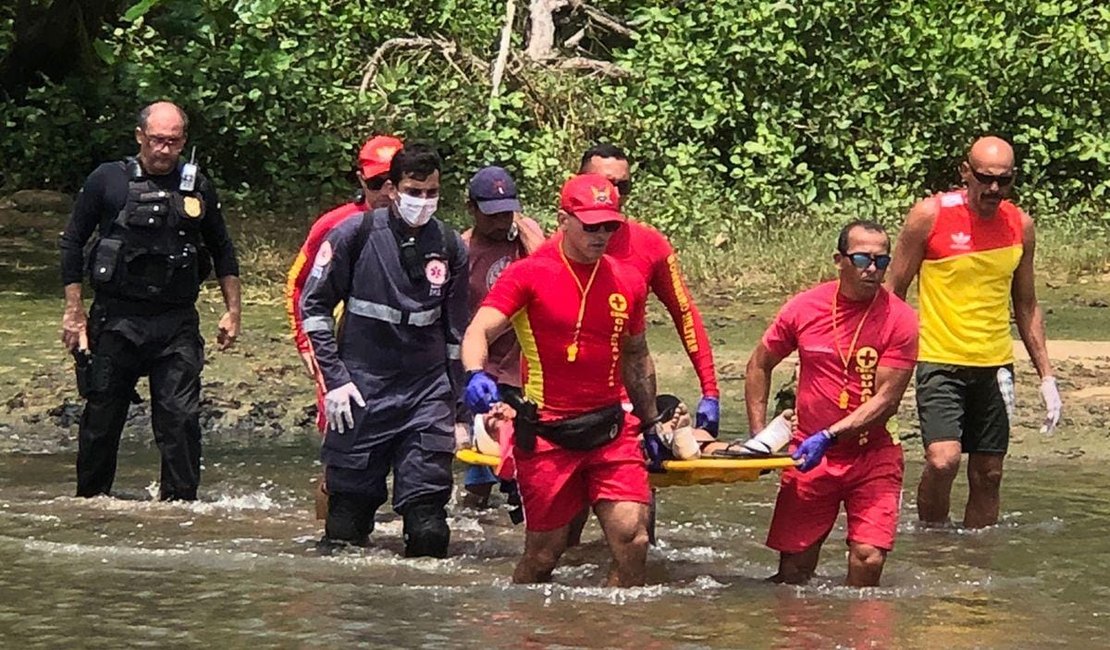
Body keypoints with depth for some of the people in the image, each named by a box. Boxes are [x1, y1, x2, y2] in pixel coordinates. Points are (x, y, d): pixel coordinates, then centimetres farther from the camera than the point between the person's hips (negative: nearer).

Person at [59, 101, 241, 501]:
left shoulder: (197, 189, 8)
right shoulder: (108, 181, 1)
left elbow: (222, 252, 19)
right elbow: (72, 243, 5)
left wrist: (233, 311, 13)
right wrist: (74, 311, 0)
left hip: (177, 323, 1)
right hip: (115, 318, -1)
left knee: (180, 416, -8)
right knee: (102, 416, 5)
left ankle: (180, 502, -2)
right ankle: (90, 499, 20)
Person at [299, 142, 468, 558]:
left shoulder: (450, 247, 6)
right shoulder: (356, 235, -3)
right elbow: (313, 304, 2)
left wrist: (457, 407, 14)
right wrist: (335, 378, -4)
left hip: (428, 395, 2)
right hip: (363, 391, -1)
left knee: (429, 523, -7)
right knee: (349, 510, 4)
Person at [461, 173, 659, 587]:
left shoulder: (628, 283, 10)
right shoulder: (529, 274, -5)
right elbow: (479, 331, -16)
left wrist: (651, 424, 27)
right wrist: (476, 374, -37)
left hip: (611, 430, 4)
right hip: (546, 433, -4)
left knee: (632, 539, -11)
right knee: (545, 550, 2)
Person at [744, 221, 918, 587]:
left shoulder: (899, 319, -8)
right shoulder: (804, 308, -1)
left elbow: (887, 400, -12)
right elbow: (759, 365, 14)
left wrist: (829, 436, -21)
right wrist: (759, 435, 6)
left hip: (872, 457, -2)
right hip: (809, 457, 2)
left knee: (869, 560, -13)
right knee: (793, 571, 3)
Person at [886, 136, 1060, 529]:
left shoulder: (1020, 226, 6)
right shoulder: (930, 215, -7)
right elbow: (894, 290, 0)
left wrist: (1046, 377, 13)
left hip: (995, 365, 4)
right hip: (940, 361, -4)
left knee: (988, 475, 5)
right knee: (943, 459, -20)